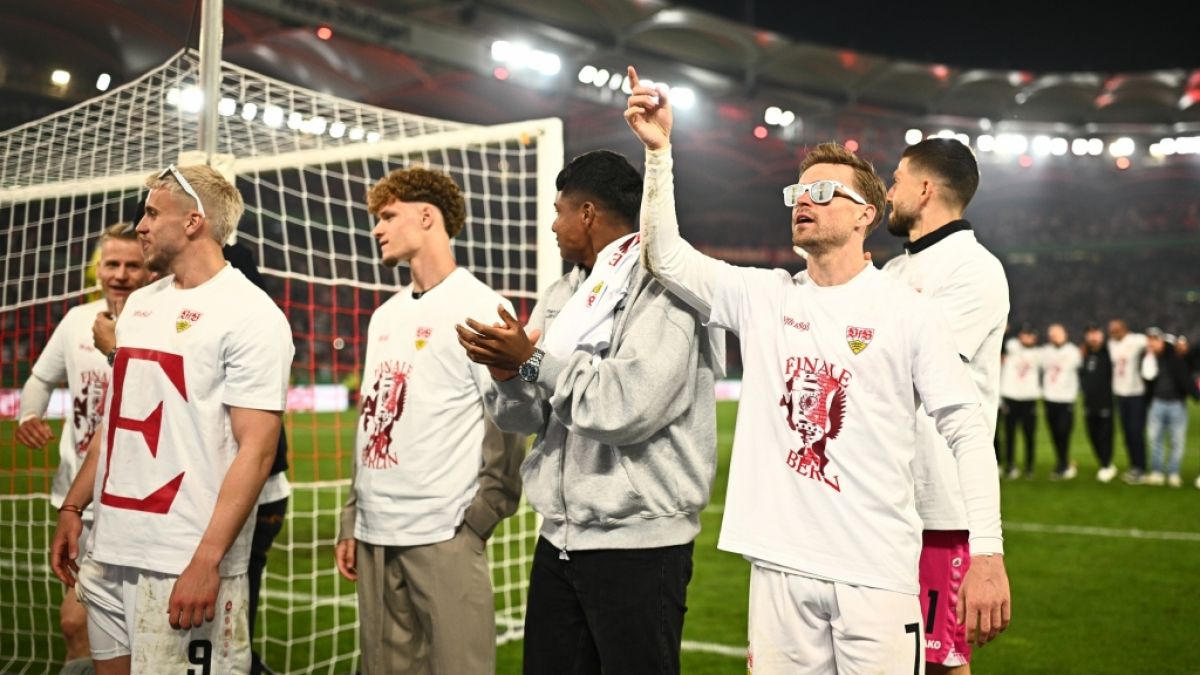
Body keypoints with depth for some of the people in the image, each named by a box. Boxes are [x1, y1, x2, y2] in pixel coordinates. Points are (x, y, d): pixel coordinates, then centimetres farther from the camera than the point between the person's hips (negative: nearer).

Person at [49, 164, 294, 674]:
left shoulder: (251, 315, -10)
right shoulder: (139, 304, 13)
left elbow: (257, 449, -16)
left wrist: (208, 559, -21)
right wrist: (73, 507, 14)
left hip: (182, 563, -7)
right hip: (108, 552, 7)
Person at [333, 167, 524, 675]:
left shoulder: (481, 308, -5)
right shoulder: (385, 316, 18)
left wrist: (478, 521, -12)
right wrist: (352, 520, 16)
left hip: (444, 535, -7)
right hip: (375, 535, 7)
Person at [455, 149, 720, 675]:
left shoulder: (665, 287, -12)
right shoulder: (562, 296, 13)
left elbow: (628, 406, -25)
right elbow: (525, 419, 10)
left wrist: (534, 359, -17)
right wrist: (509, 371, -11)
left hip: (639, 542, -7)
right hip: (559, 536, 8)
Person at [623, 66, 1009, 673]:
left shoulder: (906, 311, -3)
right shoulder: (763, 297, 7)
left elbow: (967, 432, -4)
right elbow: (667, 257, 0)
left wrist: (987, 556, -10)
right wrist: (658, 150, -9)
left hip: (877, 573, -3)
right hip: (781, 566, 3)